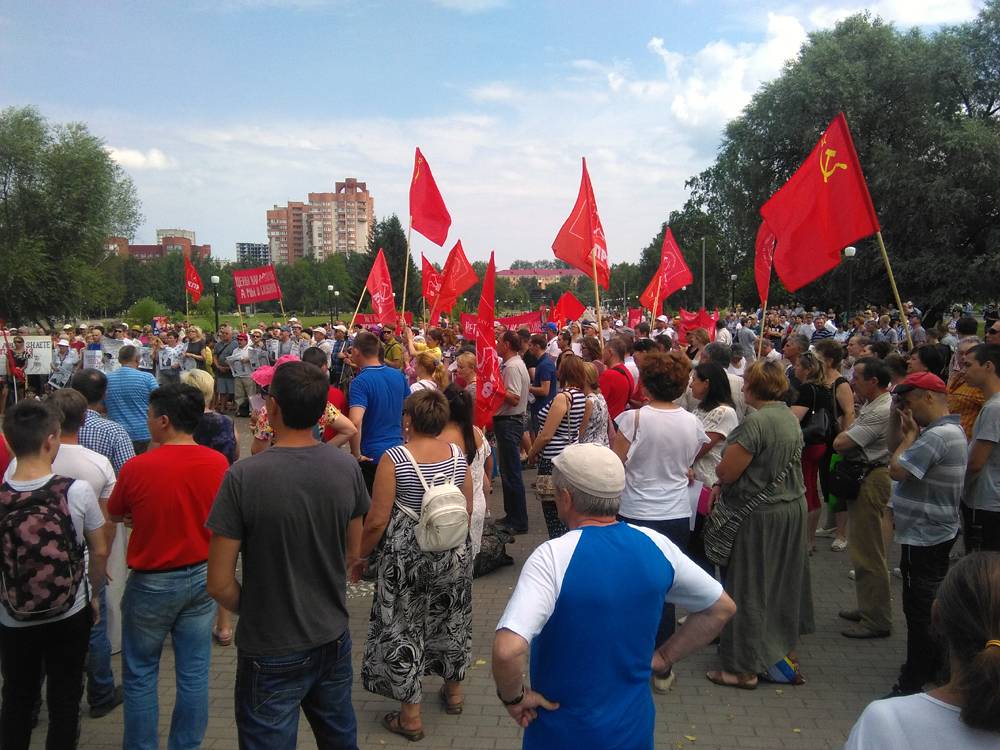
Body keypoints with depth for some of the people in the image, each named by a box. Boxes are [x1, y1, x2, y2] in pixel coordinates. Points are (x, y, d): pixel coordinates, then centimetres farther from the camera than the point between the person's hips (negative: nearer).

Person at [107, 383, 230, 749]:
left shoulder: (137, 468, -18)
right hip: (201, 577, 3)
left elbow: (114, 514, 0)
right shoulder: (218, 463, -10)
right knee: (194, 673, 13)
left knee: (140, 675, 15)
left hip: (152, 582, -3)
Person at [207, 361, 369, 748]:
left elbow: (220, 584, -17)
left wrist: (251, 610, 2)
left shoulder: (243, 476, -23)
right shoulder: (347, 467, -9)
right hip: (333, 639, 4)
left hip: (272, 651, -4)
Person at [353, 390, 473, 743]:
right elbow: (468, 511, 4)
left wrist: (359, 554, 0)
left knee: (403, 630, 11)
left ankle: (410, 716, 20)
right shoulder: (458, 455, -4)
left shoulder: (394, 458, -17)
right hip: (455, 554, 5)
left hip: (407, 558, -4)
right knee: (450, 618, 23)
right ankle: (453, 690, 43)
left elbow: (377, 520, -16)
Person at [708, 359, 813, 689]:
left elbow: (726, 472, -21)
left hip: (759, 514, -9)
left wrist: (721, 475, 2)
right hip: (792, 505, 9)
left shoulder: (755, 421, -23)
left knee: (749, 590, 3)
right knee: (780, 581, 20)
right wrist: (725, 486, 8)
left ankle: (744, 668, 13)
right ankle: (779, 644, 35)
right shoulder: (790, 417, 6)